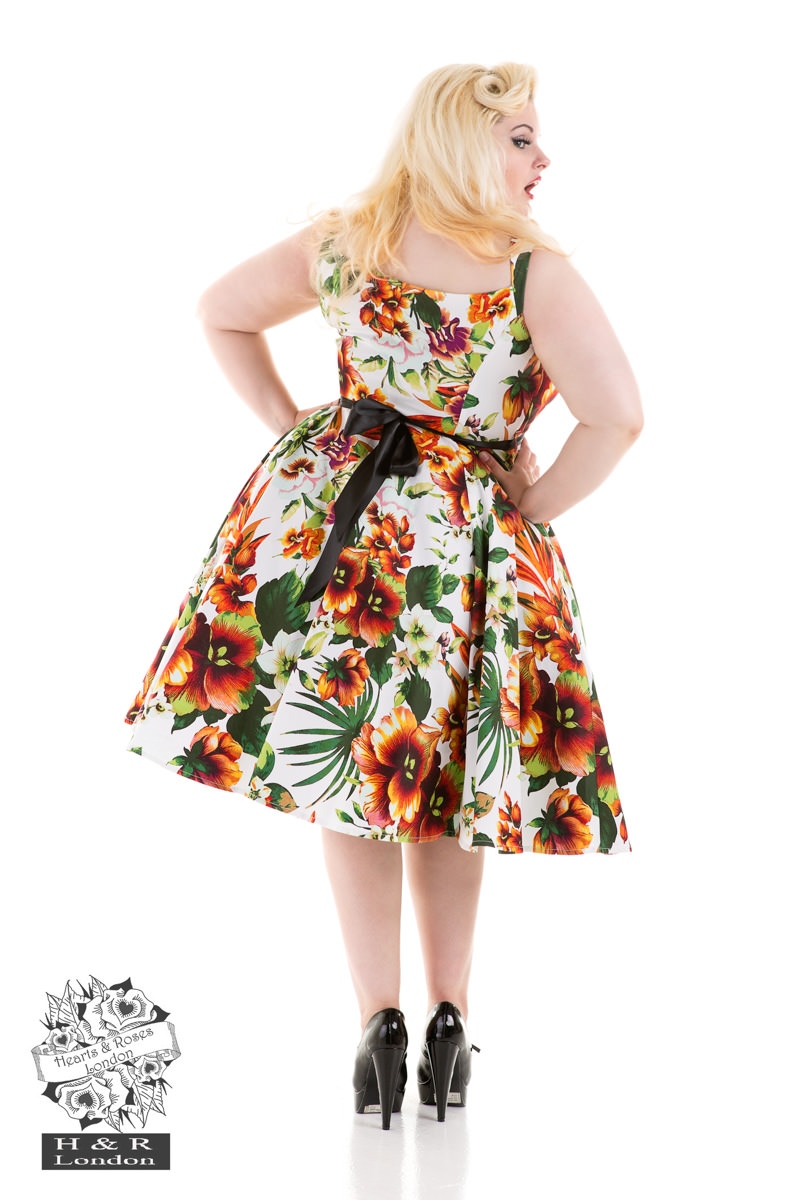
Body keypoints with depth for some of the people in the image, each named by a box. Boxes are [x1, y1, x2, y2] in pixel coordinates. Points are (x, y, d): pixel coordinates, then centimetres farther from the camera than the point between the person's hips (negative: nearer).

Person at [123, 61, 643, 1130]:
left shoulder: (337, 240, 2)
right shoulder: (534, 270, -14)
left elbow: (220, 313, 14)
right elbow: (618, 416, -22)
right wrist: (535, 505, -7)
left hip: (326, 508, 3)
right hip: (469, 536, -3)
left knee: (346, 762, 12)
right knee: (437, 776, 14)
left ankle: (380, 1024, 11)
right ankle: (449, 1022, 20)